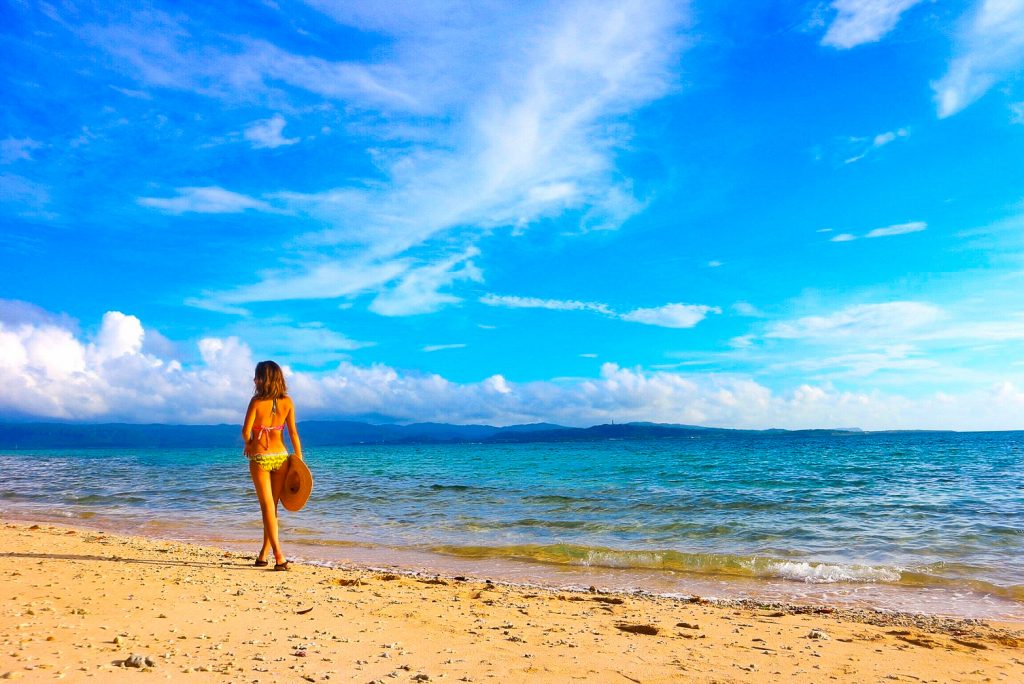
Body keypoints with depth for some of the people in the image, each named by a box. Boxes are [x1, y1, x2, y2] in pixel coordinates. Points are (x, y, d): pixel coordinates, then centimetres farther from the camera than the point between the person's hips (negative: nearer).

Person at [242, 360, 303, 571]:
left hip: (259, 458, -3)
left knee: (267, 507, 0)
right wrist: (299, 458, 4)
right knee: (272, 506, 14)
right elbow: (293, 432, -1)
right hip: (281, 457, 4)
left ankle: (279, 556, -10)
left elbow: (246, 431, -13)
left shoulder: (257, 401, -10)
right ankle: (263, 555, 22)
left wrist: (248, 445, 9)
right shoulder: (287, 402, 1)